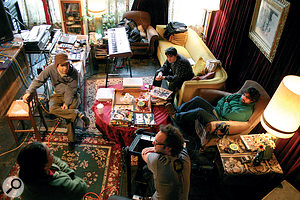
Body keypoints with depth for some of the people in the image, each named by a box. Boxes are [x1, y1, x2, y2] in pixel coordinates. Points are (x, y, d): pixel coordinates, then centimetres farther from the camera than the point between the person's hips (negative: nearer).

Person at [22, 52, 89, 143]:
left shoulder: (73, 72, -20)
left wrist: (67, 103, -21)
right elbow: (38, 80, -5)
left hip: (71, 95, -2)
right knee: (53, 109, -29)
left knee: (69, 110, -26)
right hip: (57, 95, 2)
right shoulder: (51, 69, -17)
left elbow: (72, 89, -12)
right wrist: (28, 92, -15)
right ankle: (78, 114, -28)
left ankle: (71, 139, -11)